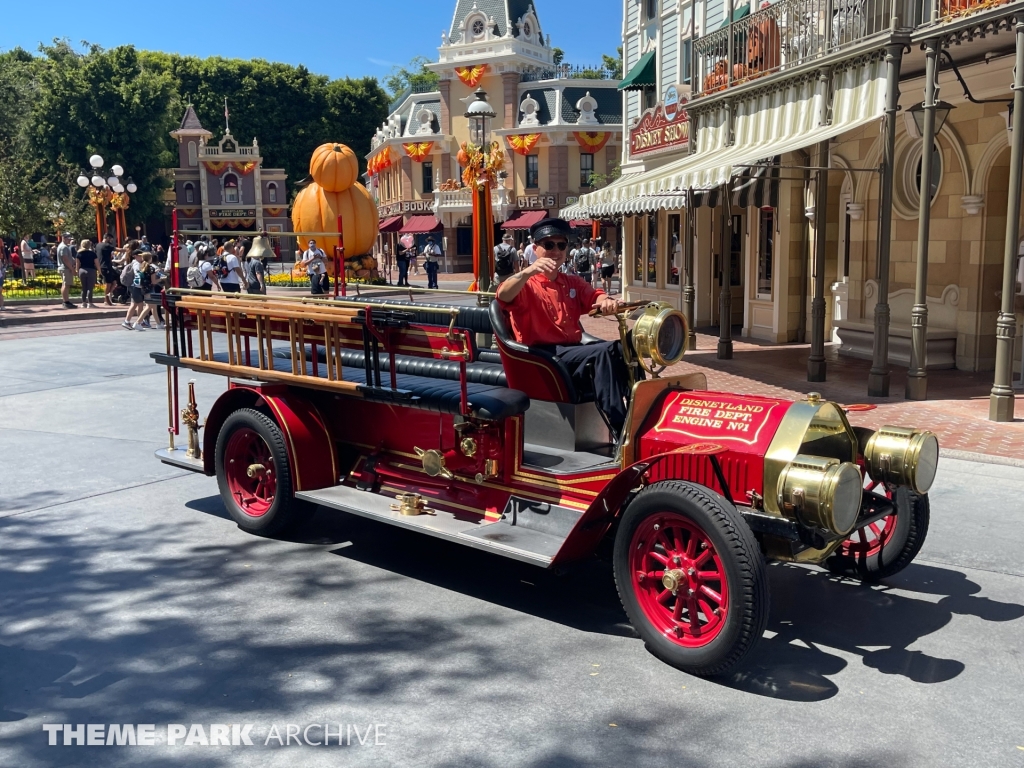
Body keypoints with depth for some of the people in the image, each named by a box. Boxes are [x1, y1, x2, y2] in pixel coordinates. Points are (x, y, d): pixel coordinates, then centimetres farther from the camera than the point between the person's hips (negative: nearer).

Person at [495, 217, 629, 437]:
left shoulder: (574, 283, 23)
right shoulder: (526, 284, 2)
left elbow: (595, 297, 3)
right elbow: (503, 296, -21)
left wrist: (607, 302, -23)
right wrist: (529, 271, -40)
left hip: (575, 352, 6)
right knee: (603, 352, -30)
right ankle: (622, 432, -34)